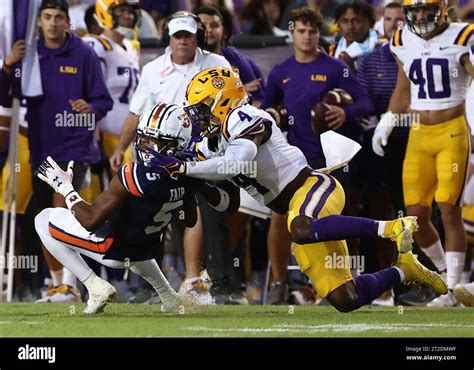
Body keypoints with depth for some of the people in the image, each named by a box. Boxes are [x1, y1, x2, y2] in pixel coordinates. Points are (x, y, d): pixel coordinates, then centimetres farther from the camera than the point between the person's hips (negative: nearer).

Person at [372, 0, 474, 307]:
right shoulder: (404, 42, 8)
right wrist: (386, 123, 14)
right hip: (419, 135, 5)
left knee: (449, 209, -9)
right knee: (416, 214, 0)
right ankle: (445, 272, 22)